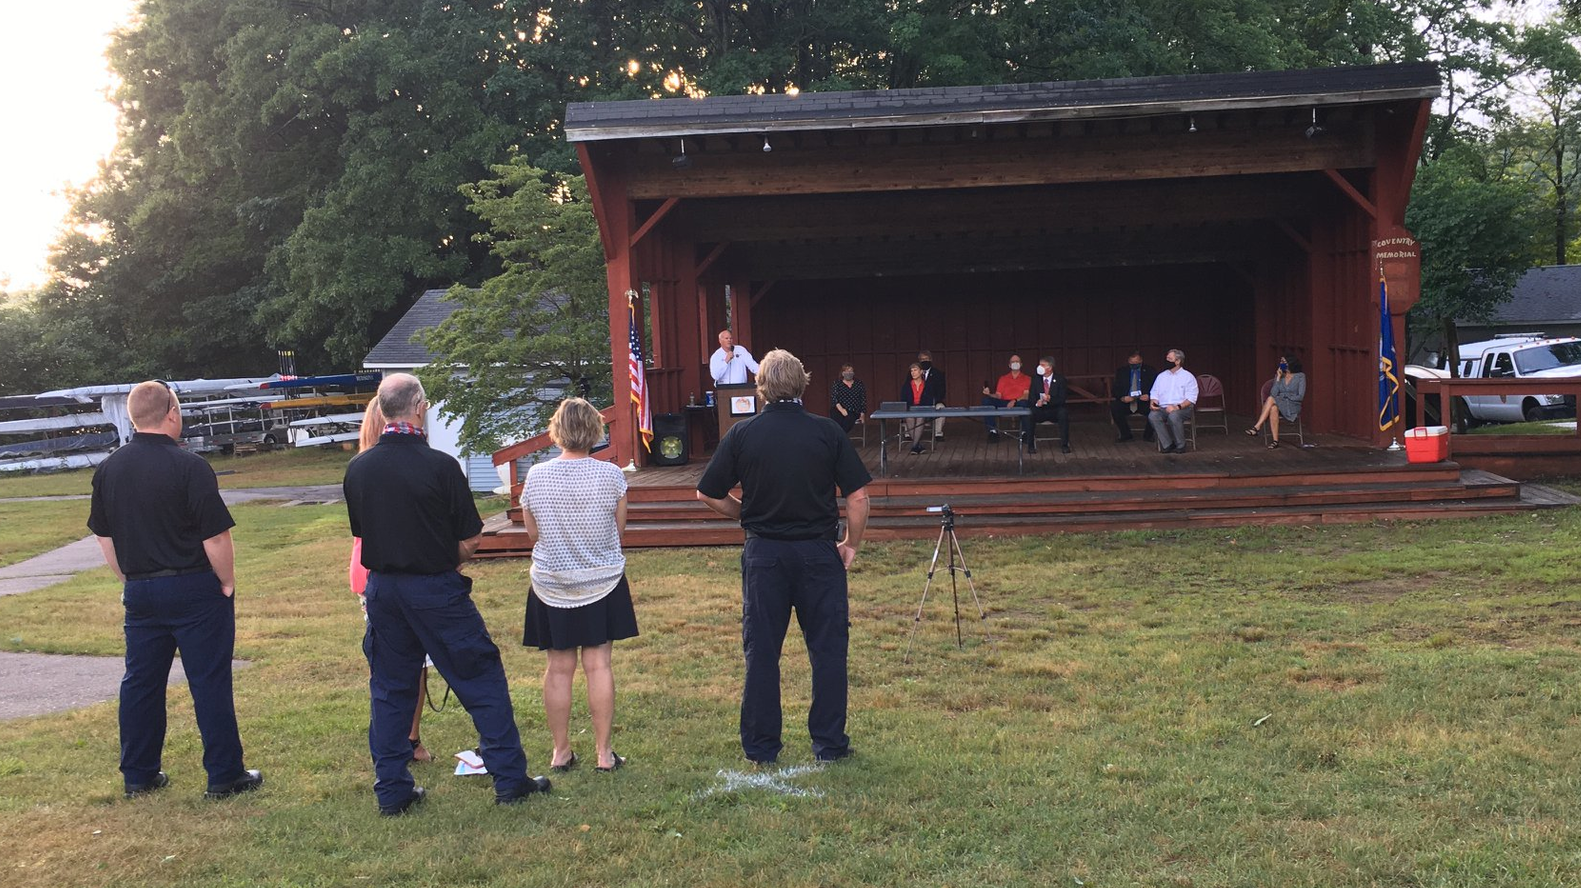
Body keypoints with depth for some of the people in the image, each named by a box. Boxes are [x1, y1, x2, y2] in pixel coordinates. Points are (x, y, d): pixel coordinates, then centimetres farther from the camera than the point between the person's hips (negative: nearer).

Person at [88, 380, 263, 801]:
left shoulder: (108, 469, 4)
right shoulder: (189, 466, -15)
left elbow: (104, 537, 12)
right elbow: (216, 537, -16)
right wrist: (227, 582, -3)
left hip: (139, 591, 6)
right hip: (195, 589, -6)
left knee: (140, 682, 14)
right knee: (210, 683, 1)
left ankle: (138, 775, 23)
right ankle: (224, 776, 6)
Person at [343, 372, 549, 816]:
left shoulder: (357, 468, -1)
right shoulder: (440, 466, -15)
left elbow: (361, 531, 10)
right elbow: (470, 540, -11)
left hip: (382, 587, 5)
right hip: (436, 588, -5)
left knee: (390, 689, 14)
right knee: (482, 680, 6)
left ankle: (392, 791, 19)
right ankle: (509, 779, 10)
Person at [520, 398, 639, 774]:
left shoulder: (536, 476, -7)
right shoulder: (610, 474, -11)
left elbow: (532, 533, 4)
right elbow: (619, 528, 1)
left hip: (551, 584, 1)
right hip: (602, 582, -1)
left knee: (559, 667, 7)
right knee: (598, 664, 3)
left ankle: (561, 752, 14)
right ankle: (604, 752, 7)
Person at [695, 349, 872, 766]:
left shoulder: (741, 435, -3)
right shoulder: (828, 432, -5)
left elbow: (708, 494, 3)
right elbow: (858, 496, -5)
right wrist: (851, 545, 7)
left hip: (763, 554, 1)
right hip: (819, 551, 0)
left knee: (761, 651, 9)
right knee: (828, 649, 9)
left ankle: (761, 747, 16)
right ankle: (829, 744, 13)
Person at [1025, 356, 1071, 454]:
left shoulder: (1060, 379, -3)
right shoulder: (1036, 379, 3)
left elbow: (1062, 399, -11)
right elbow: (1030, 399, 1)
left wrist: (1050, 399, -31)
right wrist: (1036, 403, -23)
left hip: (1055, 411, -1)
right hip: (1040, 410, 1)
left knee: (1063, 412, -35)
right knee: (1029, 414, -31)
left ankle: (1064, 444, -25)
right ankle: (1031, 445, -22)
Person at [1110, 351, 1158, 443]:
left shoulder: (1150, 371, 6)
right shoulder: (1121, 372, 9)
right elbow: (1115, 389, 5)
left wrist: (1149, 396, -19)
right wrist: (1122, 397, -17)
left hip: (1144, 402, -1)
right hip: (1126, 402, 1)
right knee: (1114, 407, -28)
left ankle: (1147, 435, -5)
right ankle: (1126, 435, -7)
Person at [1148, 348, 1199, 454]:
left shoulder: (1188, 376, 6)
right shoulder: (1161, 376, 21)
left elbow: (1191, 398, -4)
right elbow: (1154, 393, 20)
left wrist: (1177, 407, -19)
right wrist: (1153, 403, -4)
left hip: (1183, 408, -4)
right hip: (1163, 408, 4)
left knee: (1173, 416, -39)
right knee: (1152, 416, -29)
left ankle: (1180, 445, -20)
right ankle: (1167, 445, -24)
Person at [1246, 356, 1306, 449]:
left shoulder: (1300, 376, 0)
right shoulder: (1278, 376, 11)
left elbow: (1300, 397, -6)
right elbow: (1273, 394, -2)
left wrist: (1283, 395, -9)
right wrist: (1278, 378, -8)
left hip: (1293, 407, -4)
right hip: (1280, 405, 4)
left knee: (1271, 399, -32)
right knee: (1273, 408, -35)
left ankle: (1257, 427, -34)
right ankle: (1275, 440, -39)